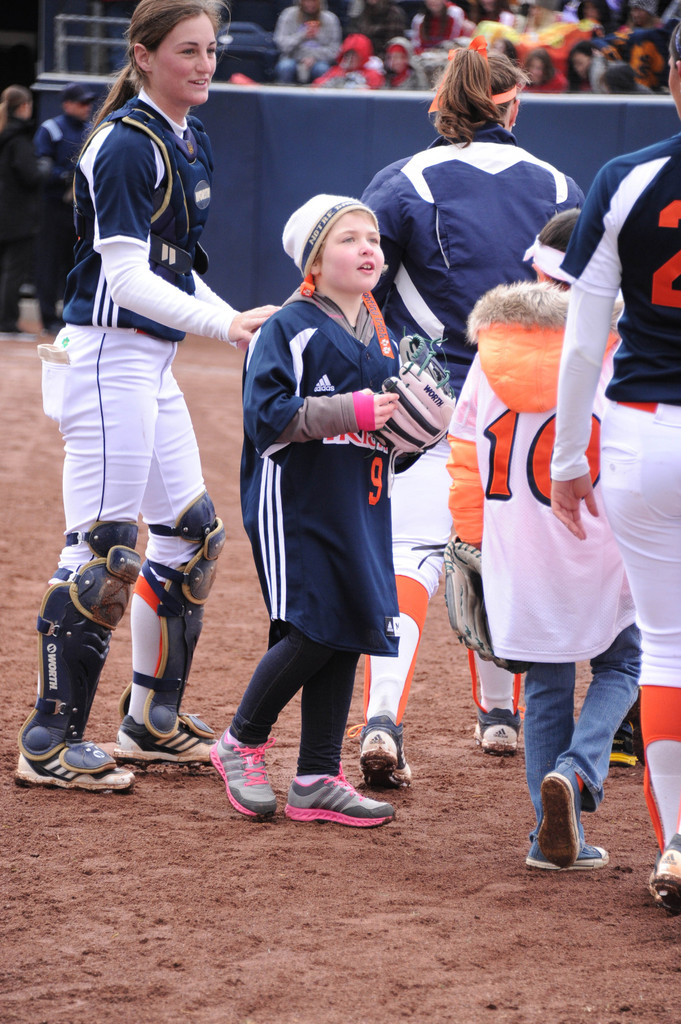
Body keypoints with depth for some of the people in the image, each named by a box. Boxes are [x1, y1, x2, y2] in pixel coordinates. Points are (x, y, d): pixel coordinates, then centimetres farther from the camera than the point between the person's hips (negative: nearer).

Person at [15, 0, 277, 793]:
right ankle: (49, 743, -4)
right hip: (107, 359, -10)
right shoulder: (127, 145, -16)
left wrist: (240, 322, 12)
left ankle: (150, 720, 25)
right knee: (102, 551, -10)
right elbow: (126, 279, -22)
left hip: (153, 363, 10)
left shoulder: (191, 141, 13)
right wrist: (226, 325, -30)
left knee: (188, 535, 14)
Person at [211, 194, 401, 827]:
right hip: (297, 507, -7)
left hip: (361, 508, 7)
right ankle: (241, 742, 8)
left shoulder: (382, 338, 16)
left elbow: (392, 427, 24)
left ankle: (317, 780, 12)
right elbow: (268, 415, -18)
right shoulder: (291, 329, -8)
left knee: (347, 634, 6)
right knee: (311, 633, -14)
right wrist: (352, 412, -21)